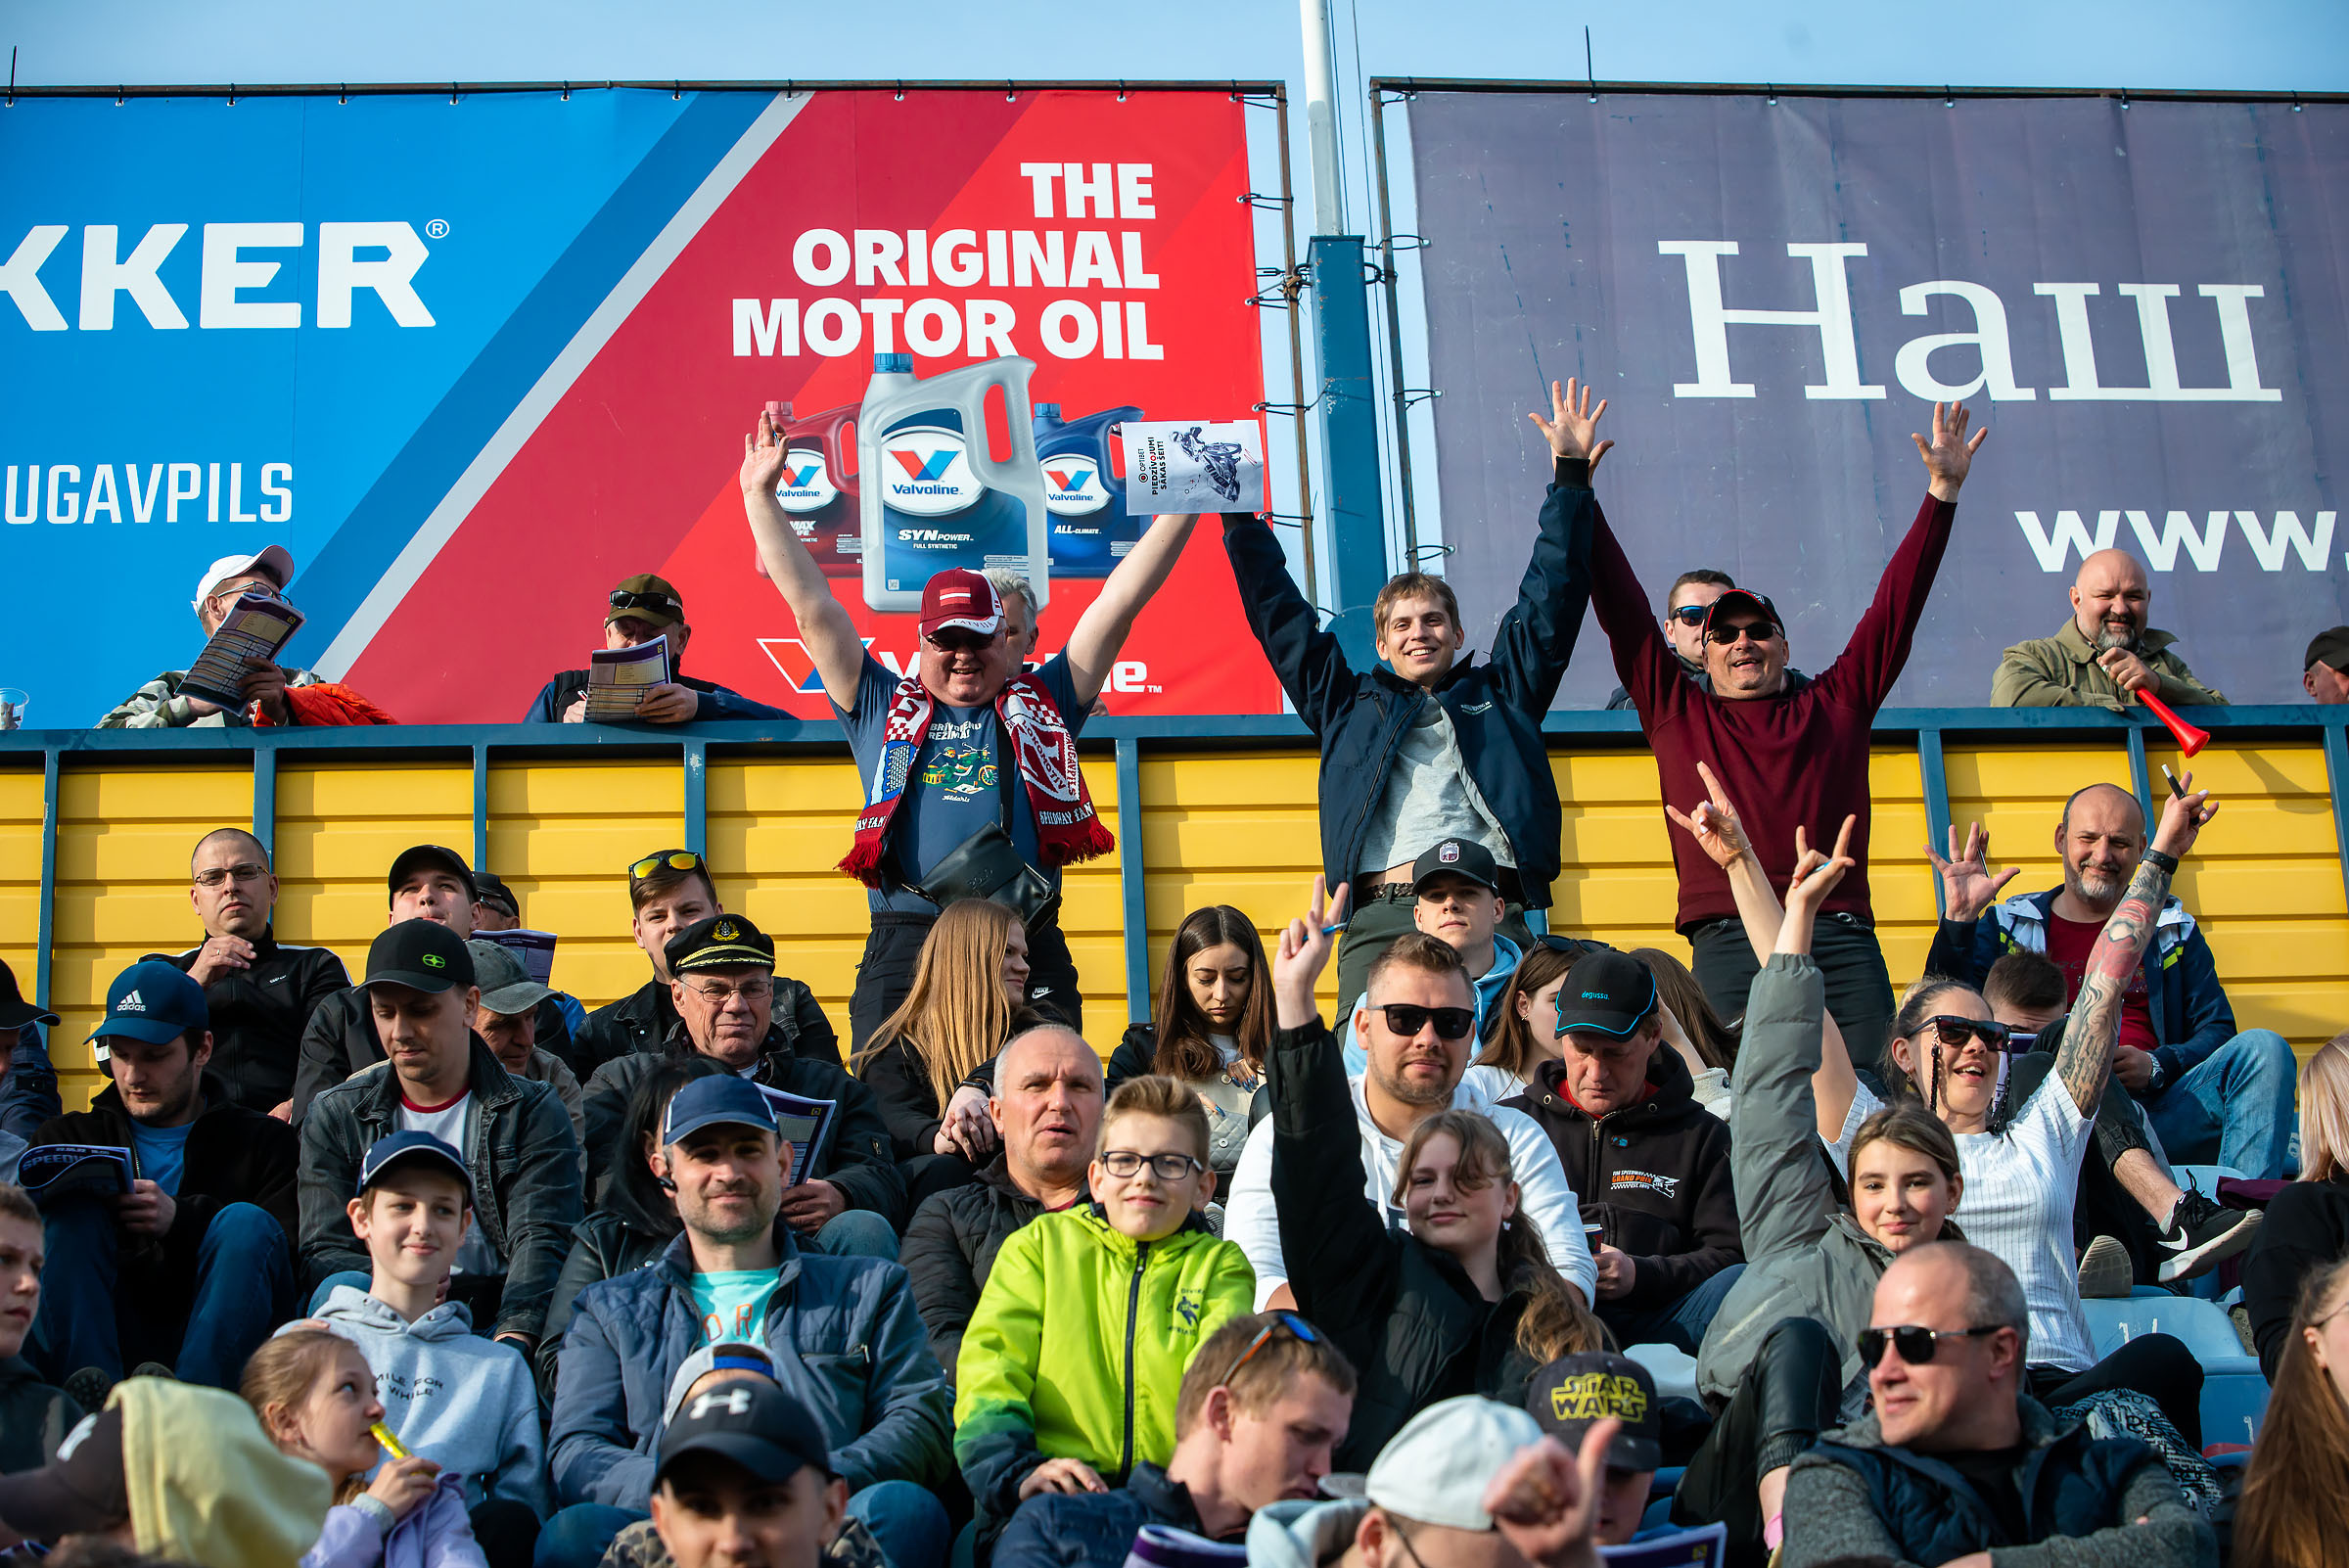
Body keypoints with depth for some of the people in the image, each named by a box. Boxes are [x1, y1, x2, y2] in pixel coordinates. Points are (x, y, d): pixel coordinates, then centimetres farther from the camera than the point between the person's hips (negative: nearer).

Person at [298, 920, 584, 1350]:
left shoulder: (533, 1112, 6)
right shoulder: (335, 1116, 12)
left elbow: (540, 1239, -9)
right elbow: (324, 1252, 2)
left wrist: (512, 1338, -31)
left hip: (498, 1320, -1)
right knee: (343, 1289, -32)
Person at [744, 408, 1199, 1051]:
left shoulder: (1042, 702, 17)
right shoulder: (883, 708, 17)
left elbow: (1121, 600, 13)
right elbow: (812, 606, 15)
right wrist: (761, 496, 11)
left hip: (1029, 950, 0)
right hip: (905, 947, 0)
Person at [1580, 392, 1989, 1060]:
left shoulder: (1836, 704, 20)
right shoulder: (1677, 711, 18)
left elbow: (1897, 604, 19)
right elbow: (1620, 604, 15)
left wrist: (1942, 492, 16)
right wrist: (1572, 479, 13)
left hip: (1842, 935, 1)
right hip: (1730, 938, -1)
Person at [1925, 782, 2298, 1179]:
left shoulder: (2172, 928, 21)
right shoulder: (2007, 925, 16)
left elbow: (2217, 1031, 14)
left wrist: (2156, 1066, -6)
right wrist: (1960, 918, -11)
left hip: (2155, 1109, 3)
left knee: (2263, 1049, -19)